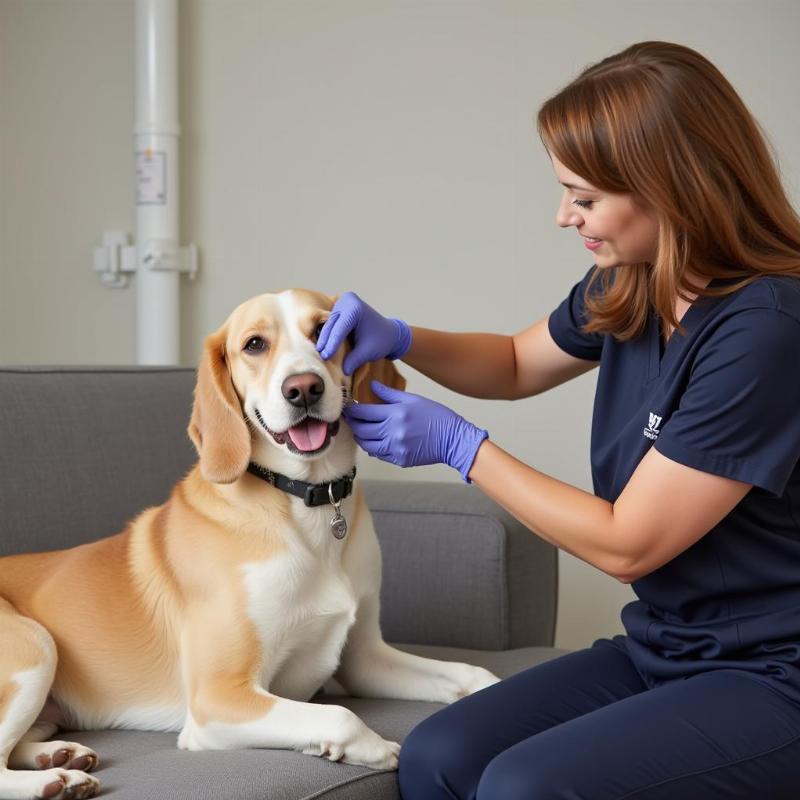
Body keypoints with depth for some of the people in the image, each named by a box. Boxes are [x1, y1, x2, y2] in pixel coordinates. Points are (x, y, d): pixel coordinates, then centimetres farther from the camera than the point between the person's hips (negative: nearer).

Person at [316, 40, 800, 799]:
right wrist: (396, 337, 4)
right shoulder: (626, 286, 2)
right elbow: (519, 364, 23)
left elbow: (626, 543, -19)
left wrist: (457, 444, -11)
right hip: (659, 650, 8)